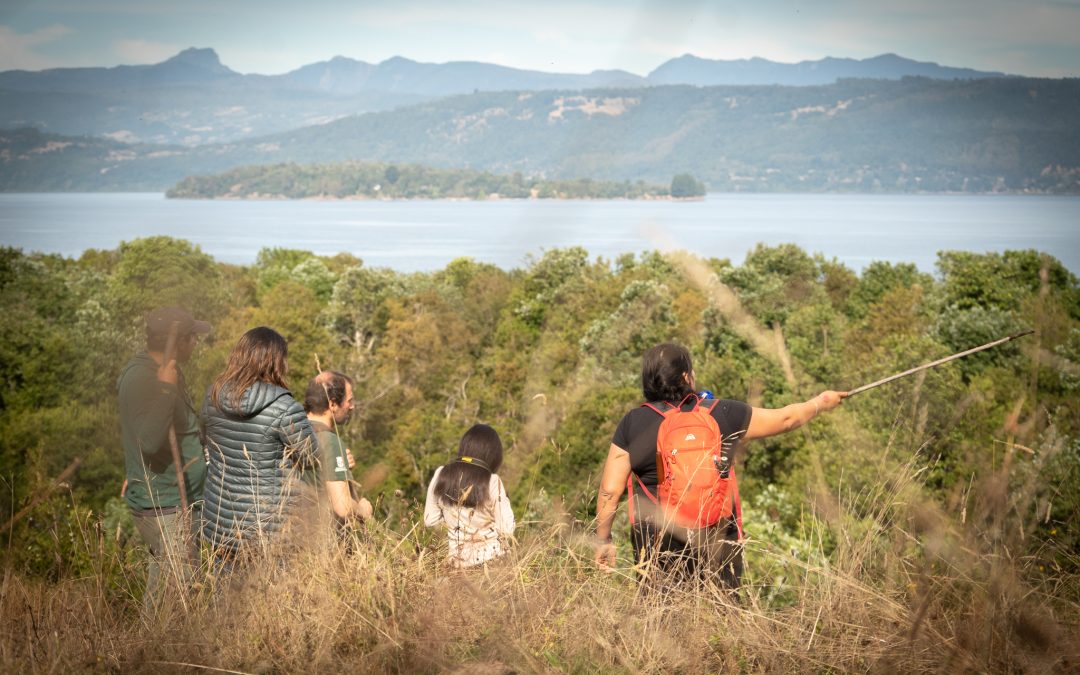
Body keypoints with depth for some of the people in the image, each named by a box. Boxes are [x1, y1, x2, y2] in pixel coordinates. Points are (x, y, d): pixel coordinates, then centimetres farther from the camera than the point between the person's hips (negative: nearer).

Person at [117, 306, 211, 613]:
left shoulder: (158, 372, 9)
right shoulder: (140, 379, -22)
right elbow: (150, 440, -35)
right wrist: (165, 388, -38)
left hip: (180, 503, 10)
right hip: (164, 507, -10)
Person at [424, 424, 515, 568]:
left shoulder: (441, 475, -7)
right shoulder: (492, 482, -18)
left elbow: (429, 520, 2)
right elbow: (507, 531, -14)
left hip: (454, 558, 4)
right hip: (488, 558, -4)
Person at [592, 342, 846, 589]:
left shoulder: (633, 424, -3)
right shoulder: (723, 414, -1)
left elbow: (610, 490, -5)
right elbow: (785, 419, 14)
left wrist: (603, 539, 7)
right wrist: (820, 403, 32)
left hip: (657, 545, -1)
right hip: (717, 543, 1)